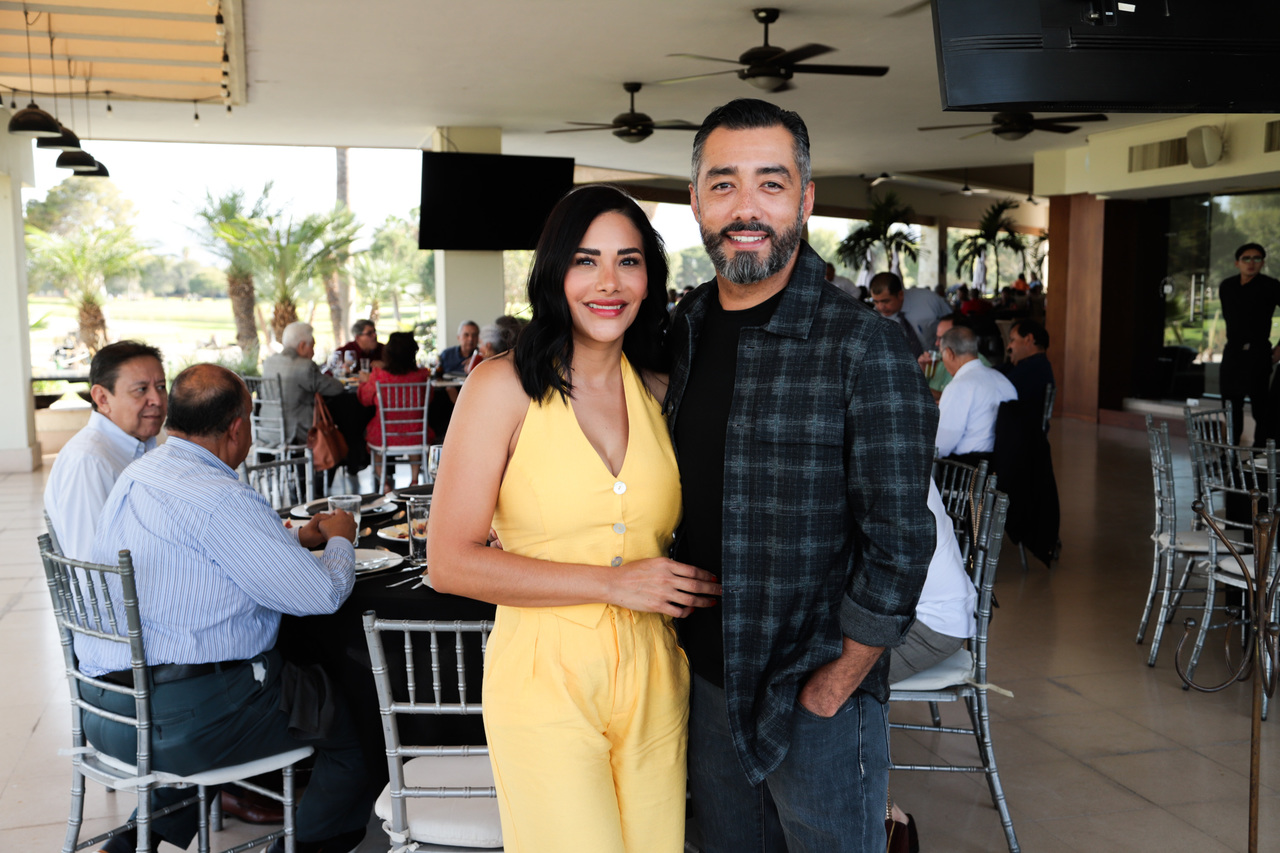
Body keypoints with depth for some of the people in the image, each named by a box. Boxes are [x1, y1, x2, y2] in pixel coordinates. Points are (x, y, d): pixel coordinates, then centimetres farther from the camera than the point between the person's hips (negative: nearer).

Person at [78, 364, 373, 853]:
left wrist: (298, 538, 27)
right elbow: (322, 596, -15)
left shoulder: (137, 475, 9)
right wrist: (340, 541, 6)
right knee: (352, 726, 5)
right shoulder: (222, 498, -19)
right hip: (182, 719, -9)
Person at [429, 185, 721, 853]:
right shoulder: (503, 386, -7)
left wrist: (694, 584, -1)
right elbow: (449, 562, -11)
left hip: (652, 682, 4)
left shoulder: (660, 391, 7)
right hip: (544, 680, -4)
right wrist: (610, 583, -14)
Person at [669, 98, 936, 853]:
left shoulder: (863, 349, -17)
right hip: (706, 679, 6)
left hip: (816, 699, -5)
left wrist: (836, 685, -13)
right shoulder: (682, 332, 3)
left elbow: (899, 544, -16)